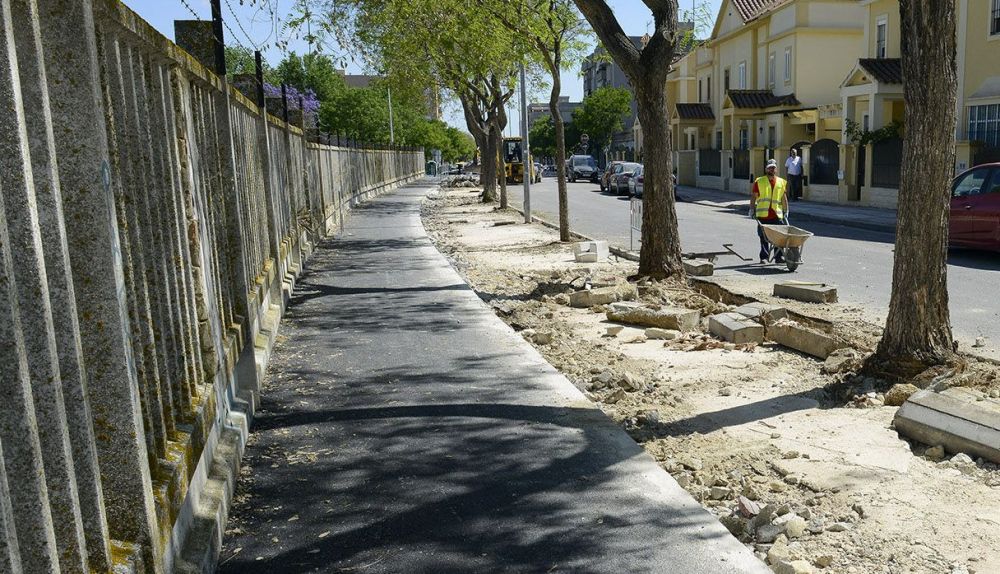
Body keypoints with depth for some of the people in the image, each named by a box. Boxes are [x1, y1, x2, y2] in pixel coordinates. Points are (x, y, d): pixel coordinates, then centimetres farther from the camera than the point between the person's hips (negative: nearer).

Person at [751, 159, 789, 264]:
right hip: (763, 215, -2)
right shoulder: (759, 181, 4)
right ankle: (764, 257, 11)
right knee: (764, 238, 4)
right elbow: (753, 197, 5)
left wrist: (785, 211, 13)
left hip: (777, 214, 2)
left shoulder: (781, 182, 13)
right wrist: (752, 210, -1)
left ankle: (779, 257, 5)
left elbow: (784, 198, 16)